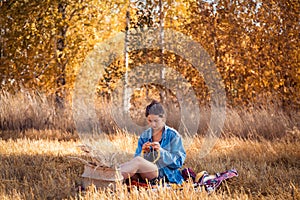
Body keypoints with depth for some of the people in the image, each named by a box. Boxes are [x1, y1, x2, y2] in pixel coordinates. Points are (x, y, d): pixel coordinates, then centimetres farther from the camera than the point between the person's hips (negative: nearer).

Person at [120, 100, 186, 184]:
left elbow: (178, 161, -3)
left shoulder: (172, 135, 4)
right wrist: (144, 152, -9)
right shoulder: (144, 136, 16)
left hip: (166, 174, -4)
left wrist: (161, 151, -16)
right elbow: (137, 157, 13)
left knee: (138, 161, -34)